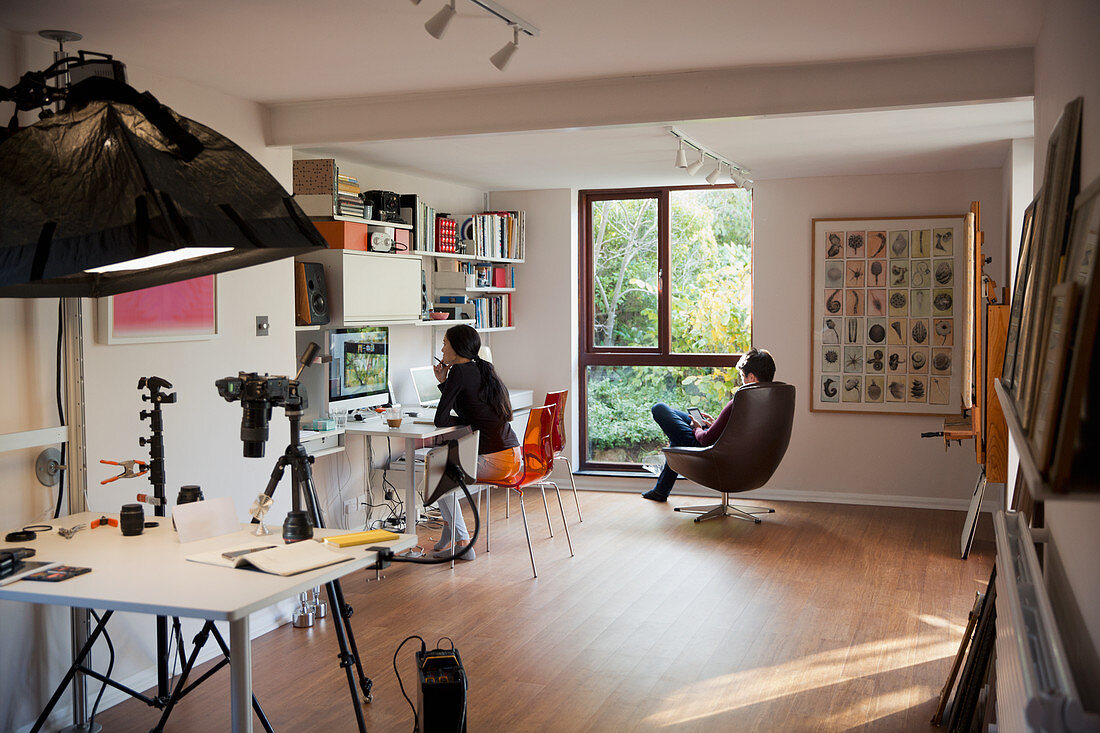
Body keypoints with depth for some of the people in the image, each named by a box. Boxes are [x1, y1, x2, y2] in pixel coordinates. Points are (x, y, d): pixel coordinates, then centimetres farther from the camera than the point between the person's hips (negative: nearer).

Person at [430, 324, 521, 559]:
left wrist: (468, 421, 4)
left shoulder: (459, 372, -11)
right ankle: (450, 530, 28)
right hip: (514, 455, 9)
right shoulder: (483, 369, 15)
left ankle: (462, 542, 12)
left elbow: (441, 419, -13)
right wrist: (443, 382, 17)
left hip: (493, 462, -9)